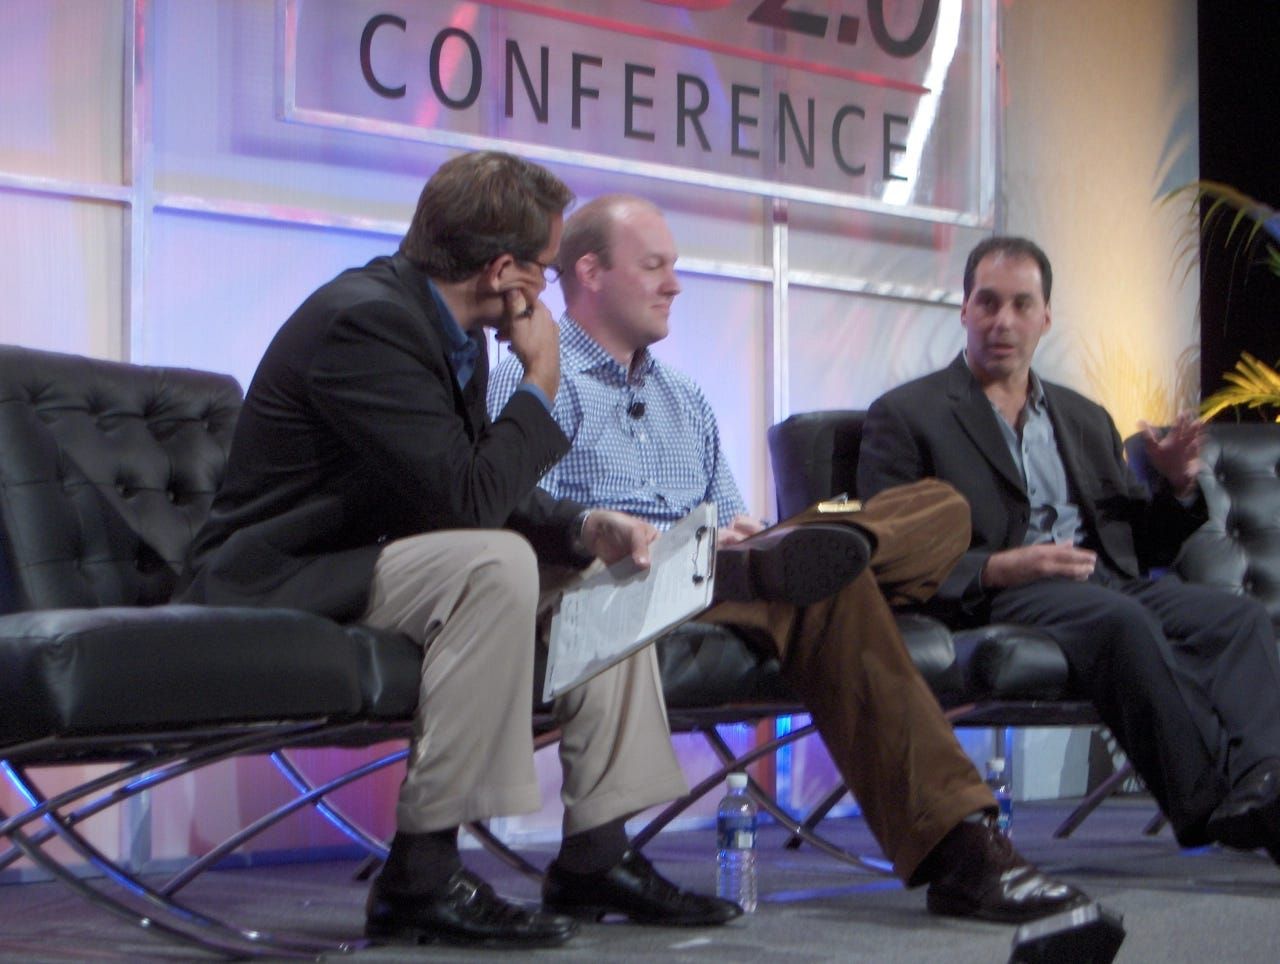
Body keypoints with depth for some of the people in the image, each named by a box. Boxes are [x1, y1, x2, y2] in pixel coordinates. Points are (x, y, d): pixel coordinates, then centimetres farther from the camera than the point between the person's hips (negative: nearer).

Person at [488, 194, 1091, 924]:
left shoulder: (685, 401, 33)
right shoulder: (533, 382, 8)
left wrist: (747, 539, -1)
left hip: (713, 578, 7)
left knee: (942, 509, -8)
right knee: (828, 582, -35)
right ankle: (953, 848, -39)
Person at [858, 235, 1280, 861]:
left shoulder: (1086, 421, 29)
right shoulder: (905, 415, 11)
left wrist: (1176, 487, 7)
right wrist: (997, 569, -16)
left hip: (1111, 582, 6)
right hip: (1000, 600, -5)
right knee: (1123, 621, -37)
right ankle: (1216, 806, -41)